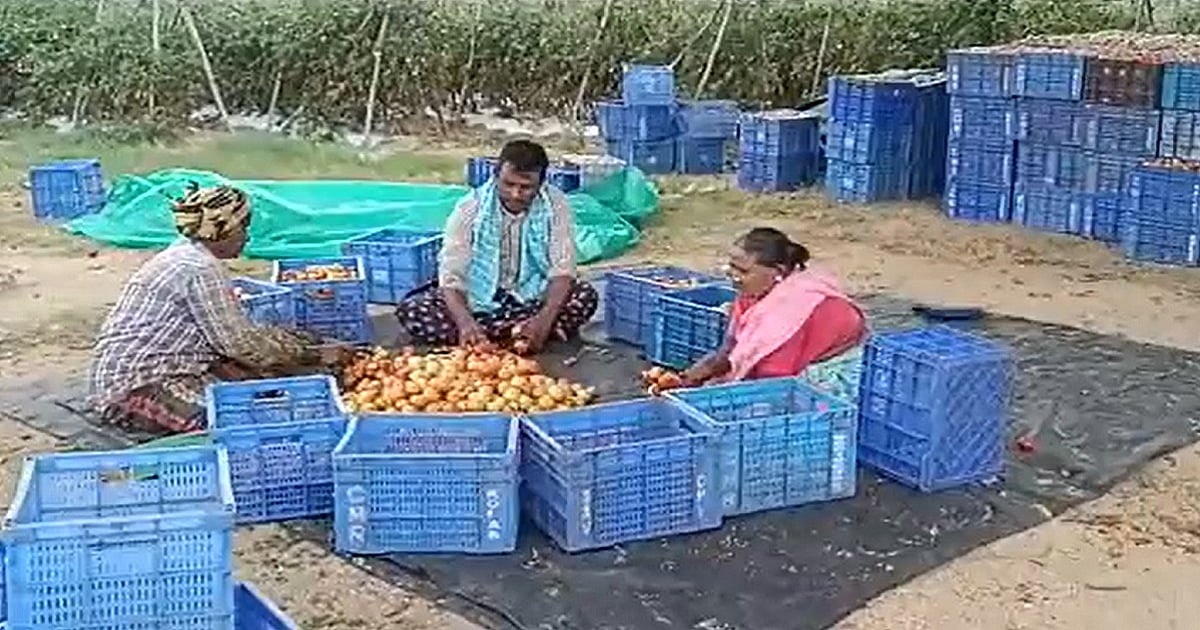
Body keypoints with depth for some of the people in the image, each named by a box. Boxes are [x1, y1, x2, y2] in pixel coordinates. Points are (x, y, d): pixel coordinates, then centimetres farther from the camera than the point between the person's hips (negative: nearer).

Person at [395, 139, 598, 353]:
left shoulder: (555, 205, -14)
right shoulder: (470, 208, -17)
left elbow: (562, 270, -18)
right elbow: (451, 275, -21)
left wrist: (545, 320, -37)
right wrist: (465, 323, -41)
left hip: (533, 297, 1)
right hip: (478, 299, 0)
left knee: (586, 297, -28)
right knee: (410, 312, -26)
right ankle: (519, 333, -28)